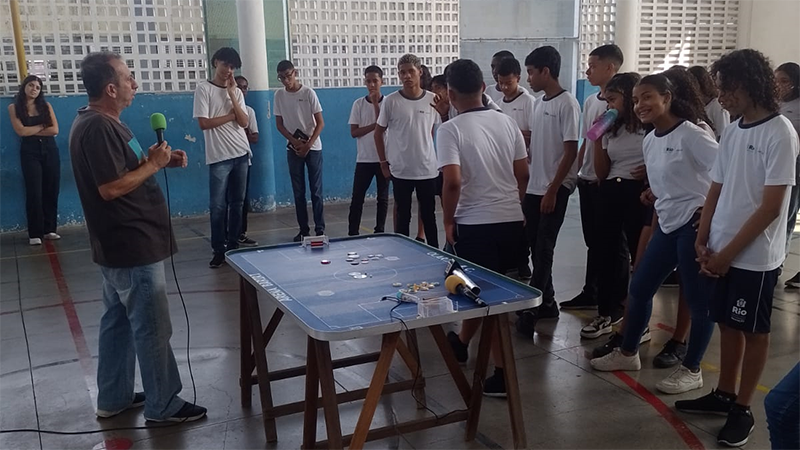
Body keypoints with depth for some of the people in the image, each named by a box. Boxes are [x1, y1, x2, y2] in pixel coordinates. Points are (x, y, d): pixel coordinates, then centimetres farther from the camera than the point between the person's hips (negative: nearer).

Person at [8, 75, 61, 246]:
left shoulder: (46, 106, 7)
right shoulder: (14, 108, 3)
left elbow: (55, 130, -4)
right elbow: (21, 131, -10)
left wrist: (32, 131, -5)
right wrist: (42, 126, -2)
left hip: (50, 150, 2)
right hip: (30, 152, -2)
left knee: (51, 191, 2)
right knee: (34, 192, -5)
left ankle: (49, 229, 11)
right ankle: (35, 233, -1)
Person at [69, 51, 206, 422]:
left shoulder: (102, 123, 12)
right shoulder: (96, 128, -21)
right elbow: (111, 188, -25)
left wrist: (158, 159, 4)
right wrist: (153, 164, -16)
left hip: (123, 245, 11)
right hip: (132, 246, -11)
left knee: (119, 321, 17)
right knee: (152, 327, -1)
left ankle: (113, 398, 29)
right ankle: (163, 405, 11)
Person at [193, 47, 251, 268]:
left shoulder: (236, 91, 11)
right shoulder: (203, 88, -3)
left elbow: (243, 122, -2)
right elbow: (203, 123, -11)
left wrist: (231, 92, -5)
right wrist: (230, 116, -4)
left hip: (241, 154, 5)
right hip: (219, 157, -5)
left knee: (237, 203, 9)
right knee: (218, 205, -3)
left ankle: (233, 245, 18)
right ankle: (219, 250, 6)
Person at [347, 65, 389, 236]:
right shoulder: (359, 104, 1)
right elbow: (354, 132, -4)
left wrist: (376, 103, -16)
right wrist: (374, 125, -13)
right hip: (364, 159, 1)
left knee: (383, 197, 8)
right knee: (357, 198, 1)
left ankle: (379, 231, 18)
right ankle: (352, 233, 7)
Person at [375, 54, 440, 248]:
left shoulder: (433, 99, -1)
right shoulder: (390, 101, -6)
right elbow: (379, 132, 4)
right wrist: (383, 162, 0)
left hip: (428, 168, 1)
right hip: (400, 170, -1)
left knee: (429, 215, 11)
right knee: (403, 216, 8)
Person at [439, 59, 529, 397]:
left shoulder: (451, 129, -13)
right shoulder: (507, 123, 5)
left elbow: (453, 182, -22)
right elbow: (523, 174, 8)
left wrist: (448, 221, -7)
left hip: (476, 223, -6)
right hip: (512, 220, 6)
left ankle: (502, 373, 7)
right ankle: (461, 342, 43)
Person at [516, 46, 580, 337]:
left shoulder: (567, 103, -12)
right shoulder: (540, 103, 12)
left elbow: (571, 151, -15)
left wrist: (552, 190, -18)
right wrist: (526, 185, 14)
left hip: (555, 189, -8)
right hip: (533, 187, 8)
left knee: (544, 250, -4)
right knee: (536, 248, 11)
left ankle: (530, 310, 1)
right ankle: (546, 303, 23)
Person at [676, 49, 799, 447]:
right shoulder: (732, 131, 7)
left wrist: (729, 253, -15)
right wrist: (703, 241, 1)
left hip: (755, 257, -6)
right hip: (721, 251, 7)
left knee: (753, 331, 7)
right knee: (727, 324, 17)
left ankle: (743, 410, 20)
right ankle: (724, 395, 32)